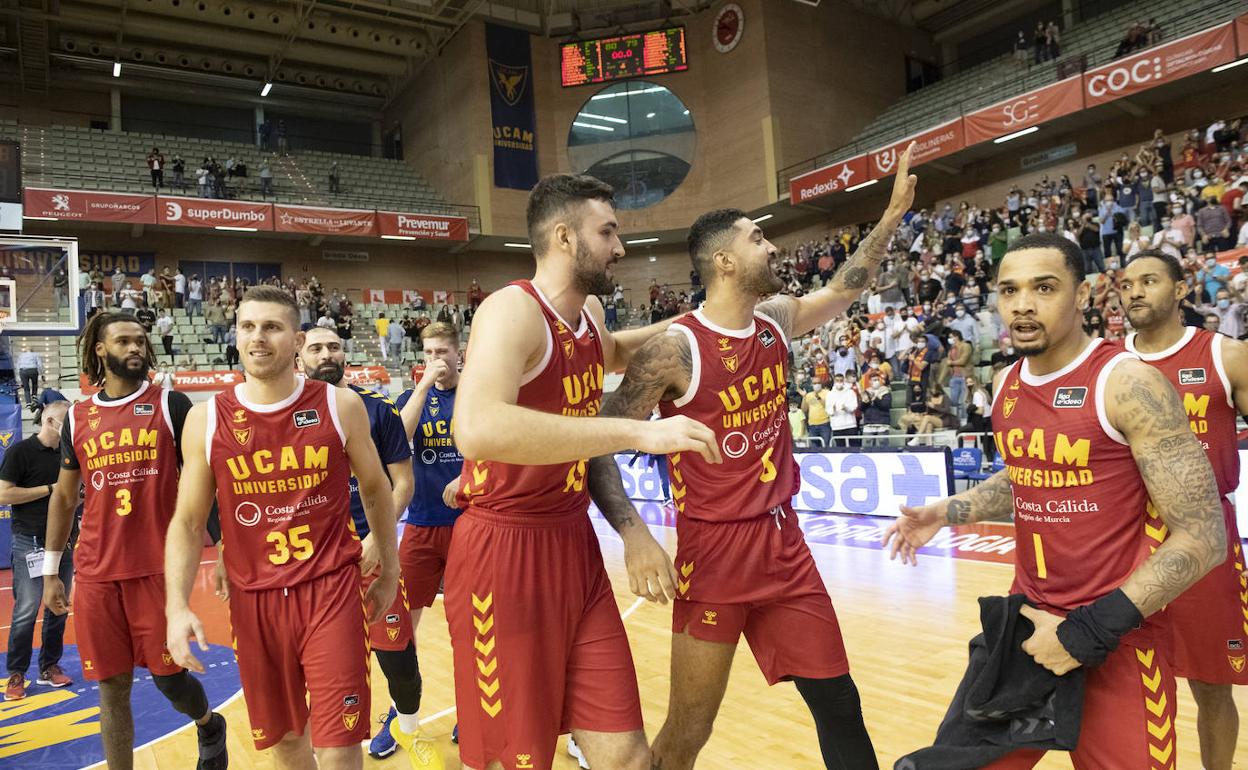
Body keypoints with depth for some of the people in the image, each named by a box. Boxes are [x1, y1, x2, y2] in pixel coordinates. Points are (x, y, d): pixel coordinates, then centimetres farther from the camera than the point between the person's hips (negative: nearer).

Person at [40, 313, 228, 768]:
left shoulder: (171, 405, -1)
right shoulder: (77, 418, 9)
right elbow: (64, 496, 17)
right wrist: (50, 571, 16)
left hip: (158, 568, -3)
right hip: (94, 574, 3)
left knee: (167, 675, 5)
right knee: (111, 686, 7)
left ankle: (209, 726, 35)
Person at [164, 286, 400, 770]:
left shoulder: (340, 408, -5)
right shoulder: (206, 420, -2)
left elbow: (375, 488, 9)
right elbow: (187, 522, 4)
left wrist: (389, 570, 14)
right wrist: (177, 607, -7)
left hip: (331, 590, -2)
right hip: (253, 599, 2)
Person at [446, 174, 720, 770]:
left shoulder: (589, 312, 8)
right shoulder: (513, 309, -18)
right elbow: (477, 429, -38)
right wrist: (641, 432, -37)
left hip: (576, 547, 7)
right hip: (504, 553, -7)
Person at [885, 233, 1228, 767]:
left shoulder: (1128, 384, -18)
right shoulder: (1006, 386, 3)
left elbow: (1202, 537, -18)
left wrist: (1094, 630, -21)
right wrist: (944, 514, 8)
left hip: (1117, 641, -6)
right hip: (1027, 619, 6)